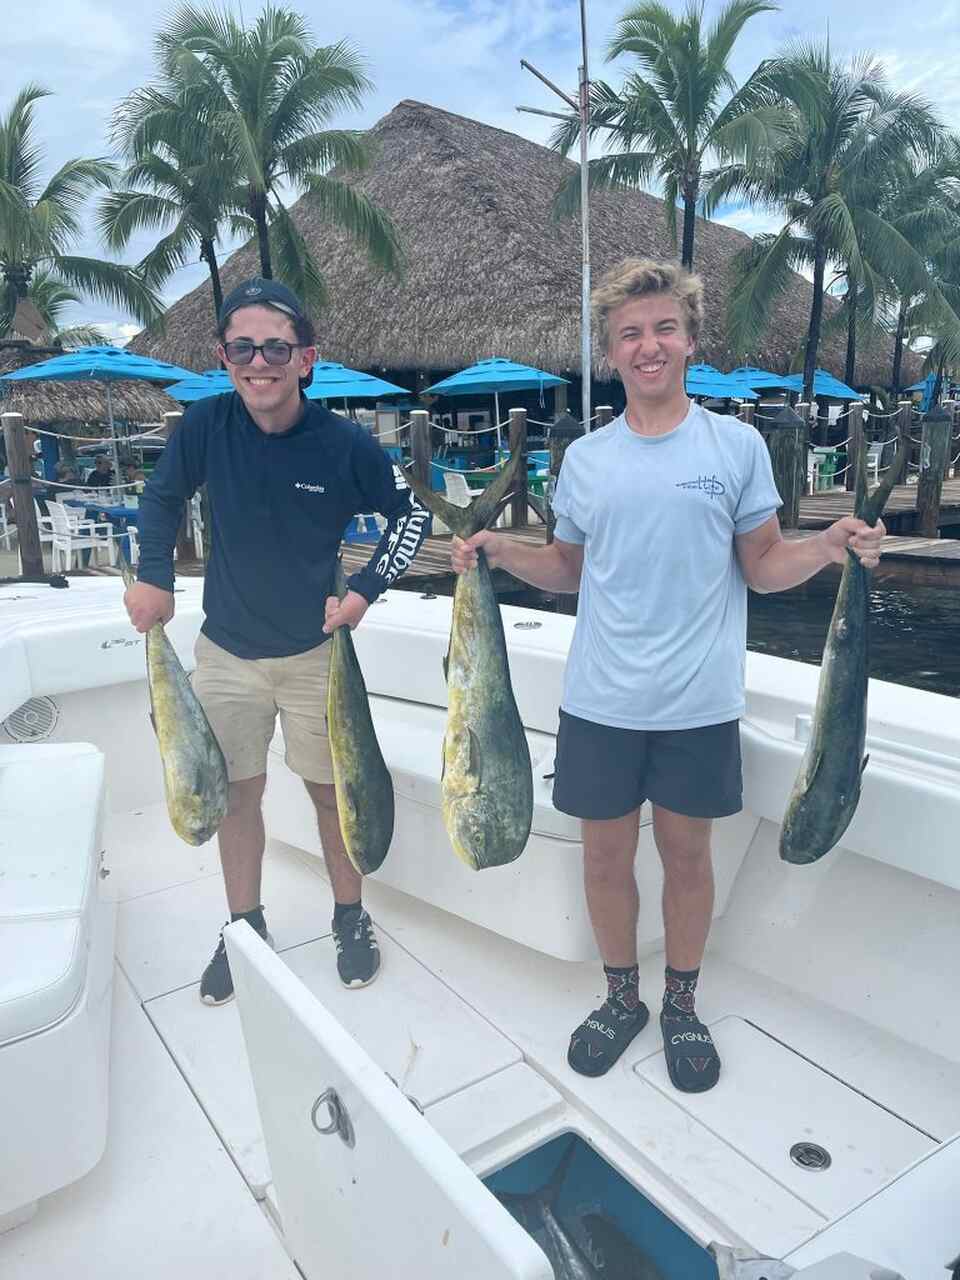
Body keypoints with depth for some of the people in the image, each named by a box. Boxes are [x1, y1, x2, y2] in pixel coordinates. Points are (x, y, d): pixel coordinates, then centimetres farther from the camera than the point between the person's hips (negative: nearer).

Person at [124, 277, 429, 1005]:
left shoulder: (346, 445, -16)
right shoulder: (206, 425, -10)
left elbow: (412, 516, -3)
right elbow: (162, 498, 8)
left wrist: (365, 590, -11)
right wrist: (153, 577, -2)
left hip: (315, 649, -2)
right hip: (226, 649, 2)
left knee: (330, 785, 11)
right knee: (235, 789, 12)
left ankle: (351, 918, 32)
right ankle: (245, 928, 32)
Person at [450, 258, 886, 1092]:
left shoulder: (737, 446, 0)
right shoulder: (584, 458, 7)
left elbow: (763, 568, 2)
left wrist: (833, 548, -16)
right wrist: (500, 553, -3)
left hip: (699, 701, -2)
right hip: (601, 700, 2)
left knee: (686, 852, 12)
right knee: (606, 852, 12)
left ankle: (683, 1004, 35)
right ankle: (622, 998, 36)